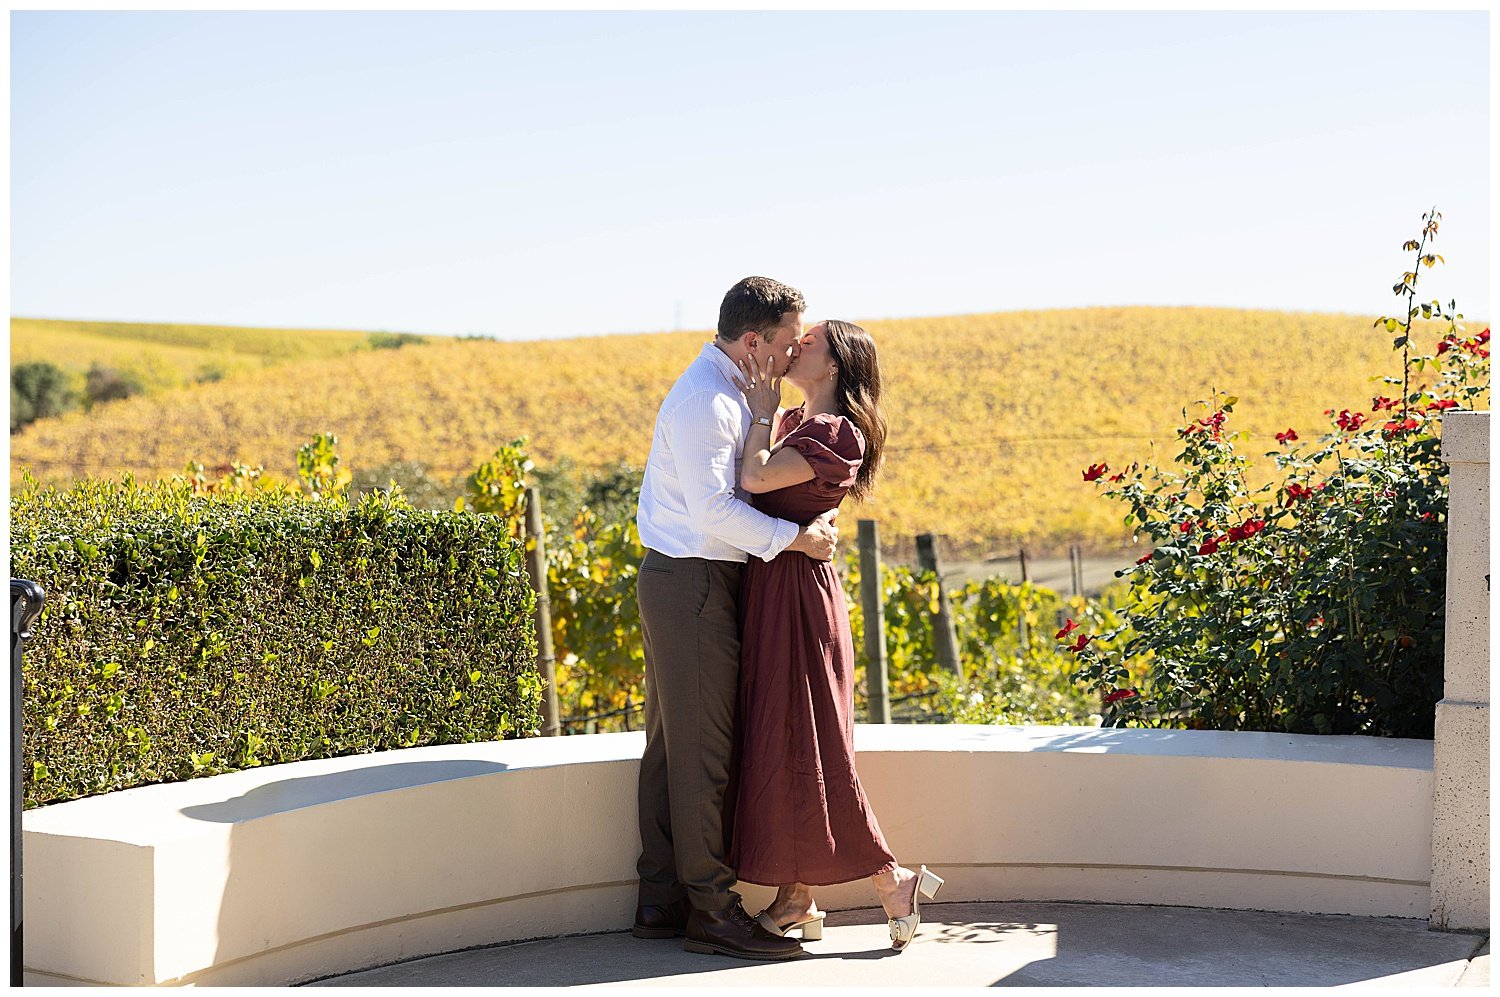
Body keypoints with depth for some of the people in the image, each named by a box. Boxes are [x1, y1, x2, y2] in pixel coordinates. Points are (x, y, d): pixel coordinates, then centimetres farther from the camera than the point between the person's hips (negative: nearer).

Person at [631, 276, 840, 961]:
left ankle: (661, 903, 18)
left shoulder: (726, 392, 17)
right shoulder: (706, 399, -17)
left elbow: (744, 480, 22)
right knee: (701, 750, -6)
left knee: (672, 745, 12)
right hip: (693, 581, -11)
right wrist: (795, 537, -17)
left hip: (678, 581, 11)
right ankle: (711, 910, -1)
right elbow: (713, 508, -24)